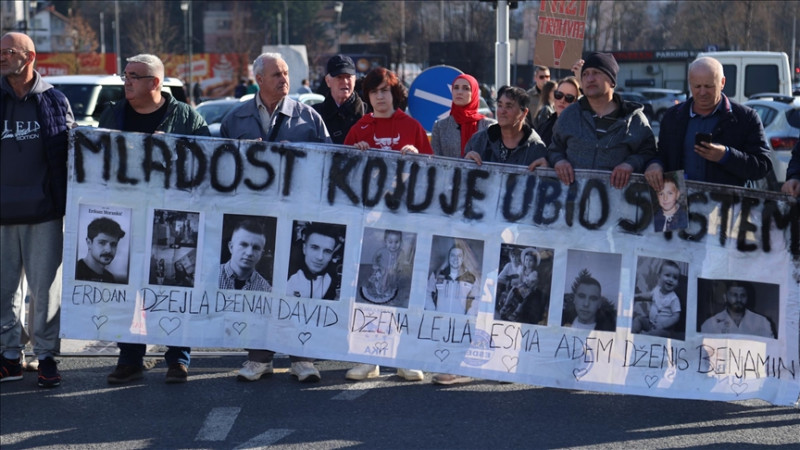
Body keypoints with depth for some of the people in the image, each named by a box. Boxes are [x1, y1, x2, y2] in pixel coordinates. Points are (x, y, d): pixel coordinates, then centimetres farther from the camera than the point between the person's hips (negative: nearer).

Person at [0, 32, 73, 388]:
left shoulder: (54, 102, 3)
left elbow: (71, 154, 7)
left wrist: (68, 204, 4)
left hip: (44, 214, -2)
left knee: (45, 289, 1)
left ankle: (47, 357, 11)